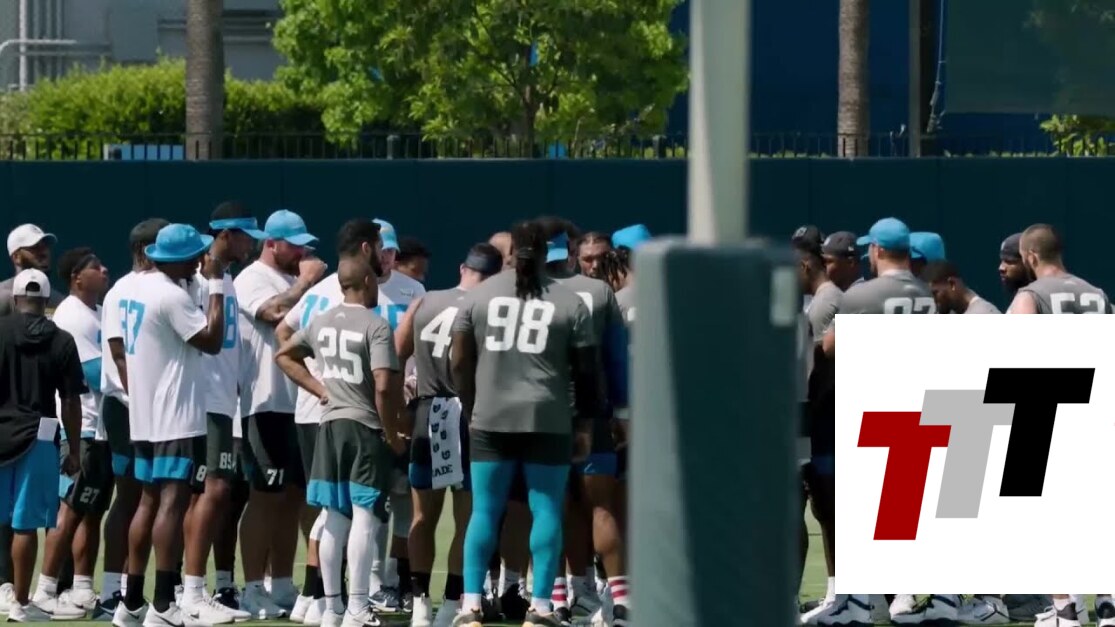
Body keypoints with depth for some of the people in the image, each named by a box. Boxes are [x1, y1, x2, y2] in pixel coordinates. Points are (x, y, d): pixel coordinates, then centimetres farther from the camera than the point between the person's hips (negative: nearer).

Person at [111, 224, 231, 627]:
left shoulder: (142, 287, 10)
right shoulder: (172, 297, -17)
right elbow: (212, 340, -17)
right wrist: (216, 283, -13)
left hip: (146, 416, 10)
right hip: (176, 416, -10)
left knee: (150, 502, 13)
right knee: (173, 502, -11)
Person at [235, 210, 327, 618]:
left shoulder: (296, 281, 18)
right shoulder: (252, 280, -7)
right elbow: (276, 312, -26)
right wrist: (308, 280, -15)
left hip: (300, 404, 8)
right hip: (266, 404, -8)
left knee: (293, 496, 11)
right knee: (266, 497, -7)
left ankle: (283, 586, 17)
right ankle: (253, 590, -4)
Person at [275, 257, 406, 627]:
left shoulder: (322, 323, 9)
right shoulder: (375, 326, -12)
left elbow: (284, 355, 20)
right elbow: (384, 387, -20)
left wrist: (319, 390, 14)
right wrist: (392, 435, -9)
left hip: (331, 425, 6)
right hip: (366, 428, -6)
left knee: (335, 519, 10)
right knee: (364, 517, -6)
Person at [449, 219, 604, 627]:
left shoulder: (479, 295, 5)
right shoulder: (569, 303, 1)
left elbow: (459, 361, 6)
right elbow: (586, 370, 3)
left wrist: (470, 407, 17)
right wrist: (586, 423, 11)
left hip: (491, 420, 2)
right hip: (548, 422, -2)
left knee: (485, 511, 6)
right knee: (546, 510, 3)